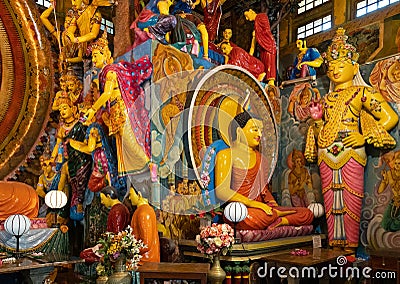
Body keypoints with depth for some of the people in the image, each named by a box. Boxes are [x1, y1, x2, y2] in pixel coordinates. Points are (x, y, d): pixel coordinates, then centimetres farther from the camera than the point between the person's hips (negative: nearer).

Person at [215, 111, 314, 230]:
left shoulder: (259, 157, 21)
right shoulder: (226, 155, -1)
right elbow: (222, 192, -12)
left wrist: (272, 204, 2)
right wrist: (254, 204, -19)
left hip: (261, 207, 6)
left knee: (307, 214, -9)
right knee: (251, 218, -41)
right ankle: (279, 214, -16)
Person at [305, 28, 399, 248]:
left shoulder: (361, 93, 3)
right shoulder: (326, 99, 19)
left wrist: (364, 138, -10)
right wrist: (317, 120, 6)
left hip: (351, 154, -5)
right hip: (327, 156, 5)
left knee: (351, 203, -4)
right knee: (330, 203, 5)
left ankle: (350, 245, 4)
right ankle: (334, 245, 13)